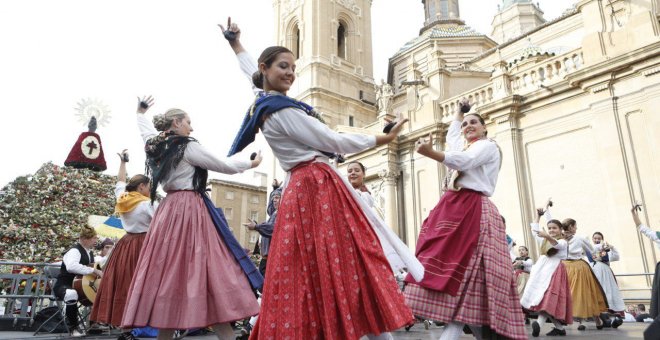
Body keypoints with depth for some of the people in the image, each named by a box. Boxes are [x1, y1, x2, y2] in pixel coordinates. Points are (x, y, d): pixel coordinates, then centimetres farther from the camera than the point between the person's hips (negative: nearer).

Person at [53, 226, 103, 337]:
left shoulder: (90, 253, 9)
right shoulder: (75, 251, -19)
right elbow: (71, 266, -41)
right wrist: (94, 270, -38)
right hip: (64, 286, -9)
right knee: (72, 294, -42)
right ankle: (73, 328, -21)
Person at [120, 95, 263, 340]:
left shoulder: (154, 145, 14)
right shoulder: (188, 147, -6)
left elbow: (145, 127, 37)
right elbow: (224, 166, 0)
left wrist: (141, 112, 58)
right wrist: (252, 163, 15)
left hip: (167, 211, 8)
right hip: (191, 210, -8)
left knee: (168, 270, 8)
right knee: (210, 270, -9)